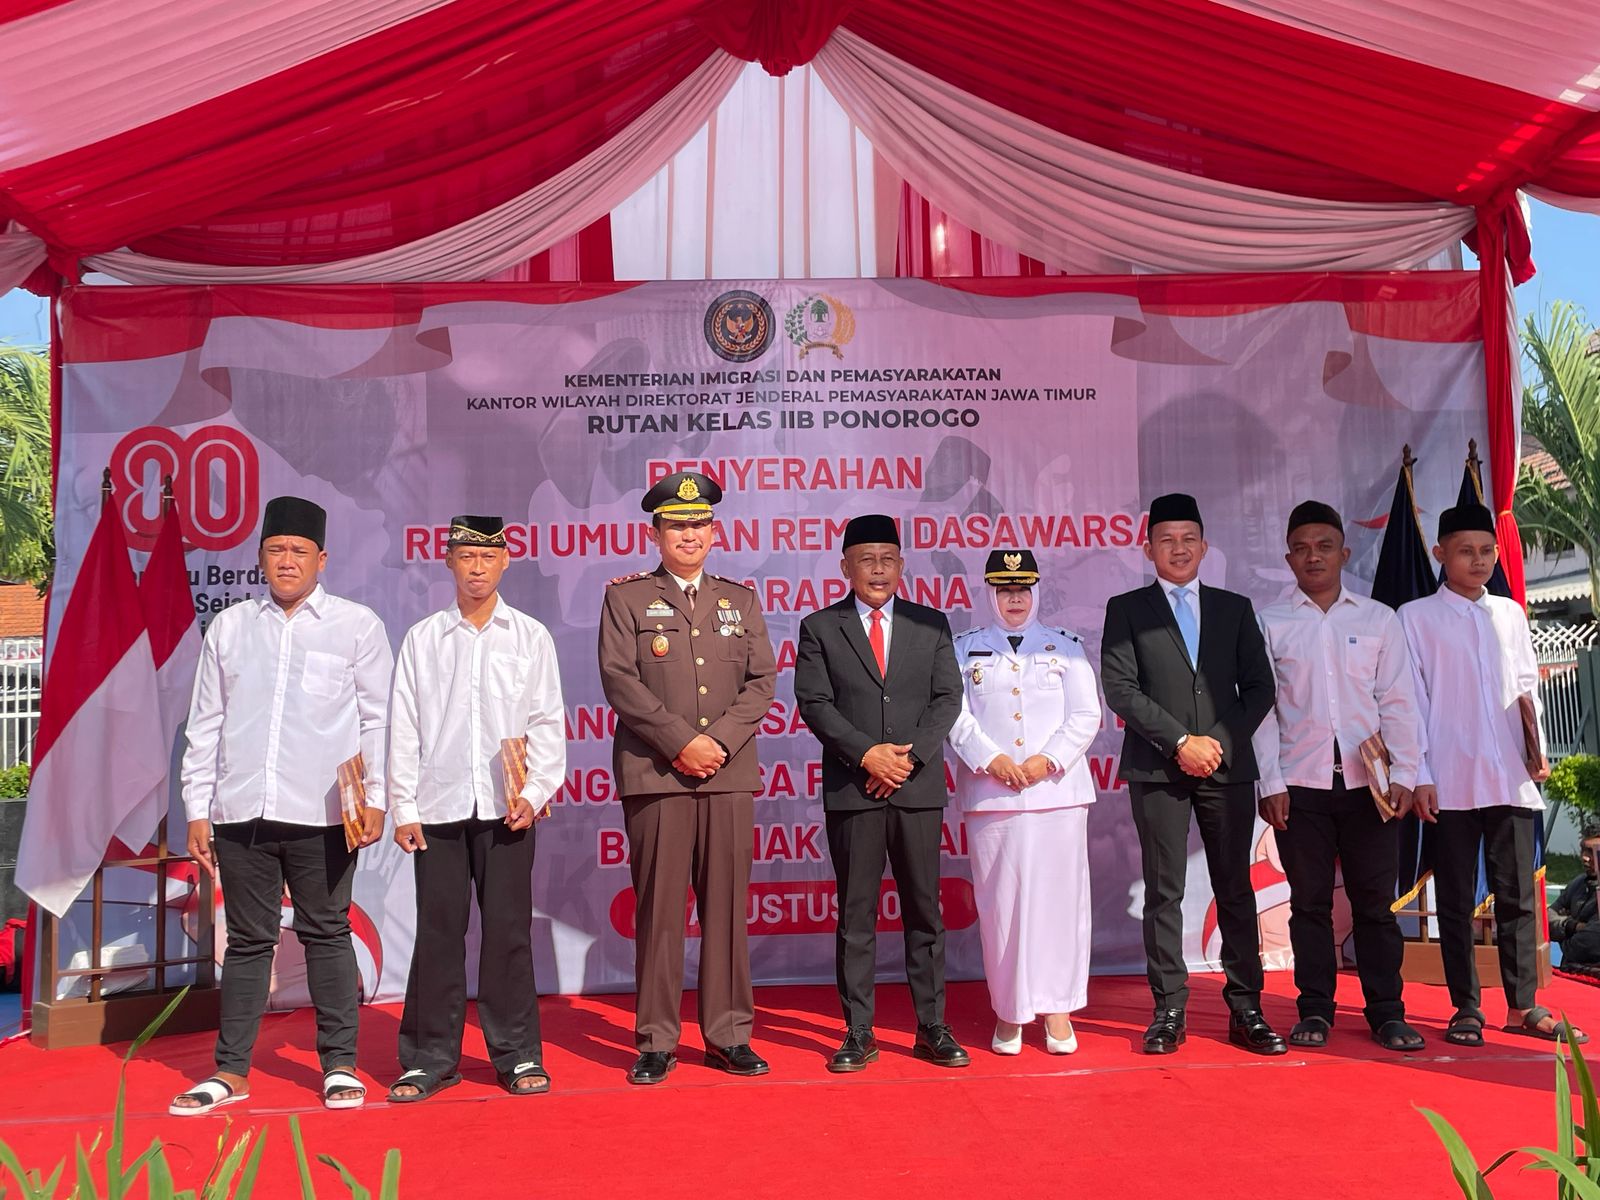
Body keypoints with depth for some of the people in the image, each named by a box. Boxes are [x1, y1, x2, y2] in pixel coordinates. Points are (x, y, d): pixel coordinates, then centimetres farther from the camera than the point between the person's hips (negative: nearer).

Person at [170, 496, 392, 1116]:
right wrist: (197, 810, 7)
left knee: (326, 935, 6)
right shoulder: (229, 627, 10)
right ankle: (231, 1070, 20)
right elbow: (205, 725, 11)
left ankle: (339, 1065, 16)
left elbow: (378, 720, 2)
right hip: (241, 811, 3)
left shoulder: (357, 624, 2)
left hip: (321, 815, -2)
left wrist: (376, 799, -6)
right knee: (247, 940, 10)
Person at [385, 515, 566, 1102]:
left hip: (506, 807, 0)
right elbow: (403, 728, 6)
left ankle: (517, 1054, 15)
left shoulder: (531, 636, 6)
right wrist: (403, 808, 0)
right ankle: (430, 1058, 16)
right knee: (438, 931, 4)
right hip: (438, 808, 1)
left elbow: (548, 722, 4)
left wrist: (535, 793, -6)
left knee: (509, 928, 4)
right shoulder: (421, 639, 7)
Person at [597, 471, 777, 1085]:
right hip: (655, 775, -2)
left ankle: (729, 1034, 15)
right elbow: (620, 681, -4)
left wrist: (719, 741, -7)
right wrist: (682, 742, -11)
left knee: (726, 905, 5)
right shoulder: (626, 596, 6)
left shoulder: (740, 600, 15)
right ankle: (656, 1040, 11)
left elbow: (762, 681, 7)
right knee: (659, 908, 1)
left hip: (729, 774, 3)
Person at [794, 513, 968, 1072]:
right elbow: (813, 703, -3)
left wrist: (910, 755, -10)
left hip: (920, 788, 2)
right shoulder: (819, 628, 5)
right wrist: (867, 754, -13)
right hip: (851, 790, -1)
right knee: (855, 915, 3)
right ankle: (858, 1033, 11)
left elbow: (948, 697, 4)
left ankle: (932, 1028, 16)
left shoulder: (931, 624, 11)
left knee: (925, 910, 7)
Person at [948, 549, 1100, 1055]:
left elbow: (1086, 715, 5)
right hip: (989, 794, 0)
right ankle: (1009, 1012, 12)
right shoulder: (965, 649, 11)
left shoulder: (1066, 646, 12)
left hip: (1057, 791, 1)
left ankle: (1057, 1008, 12)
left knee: (1058, 898, 0)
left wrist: (1048, 759, -8)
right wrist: (991, 760, -11)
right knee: (999, 901, 0)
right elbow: (955, 715, 3)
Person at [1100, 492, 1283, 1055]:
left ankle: (1246, 1010, 11)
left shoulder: (1235, 608, 13)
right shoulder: (1126, 609, 6)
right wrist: (1180, 742, -11)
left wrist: (1221, 741, -5)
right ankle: (1169, 1011, 8)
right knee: (1163, 892, 1)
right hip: (1157, 771, -2)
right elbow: (1120, 689, -4)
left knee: (1236, 890, 4)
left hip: (1228, 767, 2)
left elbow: (1260, 688, 9)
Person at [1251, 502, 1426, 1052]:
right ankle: (1315, 1010, 15)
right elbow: (1262, 707, 2)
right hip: (1300, 784, -1)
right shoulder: (1269, 623, 5)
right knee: (1309, 901, 5)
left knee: (1375, 901, 4)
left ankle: (1386, 1011, 15)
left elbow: (1397, 702, 7)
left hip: (1368, 781, 1)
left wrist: (1403, 775, -1)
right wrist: (1269, 783, -4)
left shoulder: (1380, 619, 8)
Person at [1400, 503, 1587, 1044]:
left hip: (1512, 779, 3)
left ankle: (1523, 1006, 15)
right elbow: (1411, 700, -2)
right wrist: (1419, 777, -6)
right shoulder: (1416, 617, 1)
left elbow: (1529, 690, 15)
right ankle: (1466, 1008, 12)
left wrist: (1538, 752, 1)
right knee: (1455, 898, 3)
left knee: (1516, 893, 6)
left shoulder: (1511, 614, 13)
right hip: (1450, 783, -3)